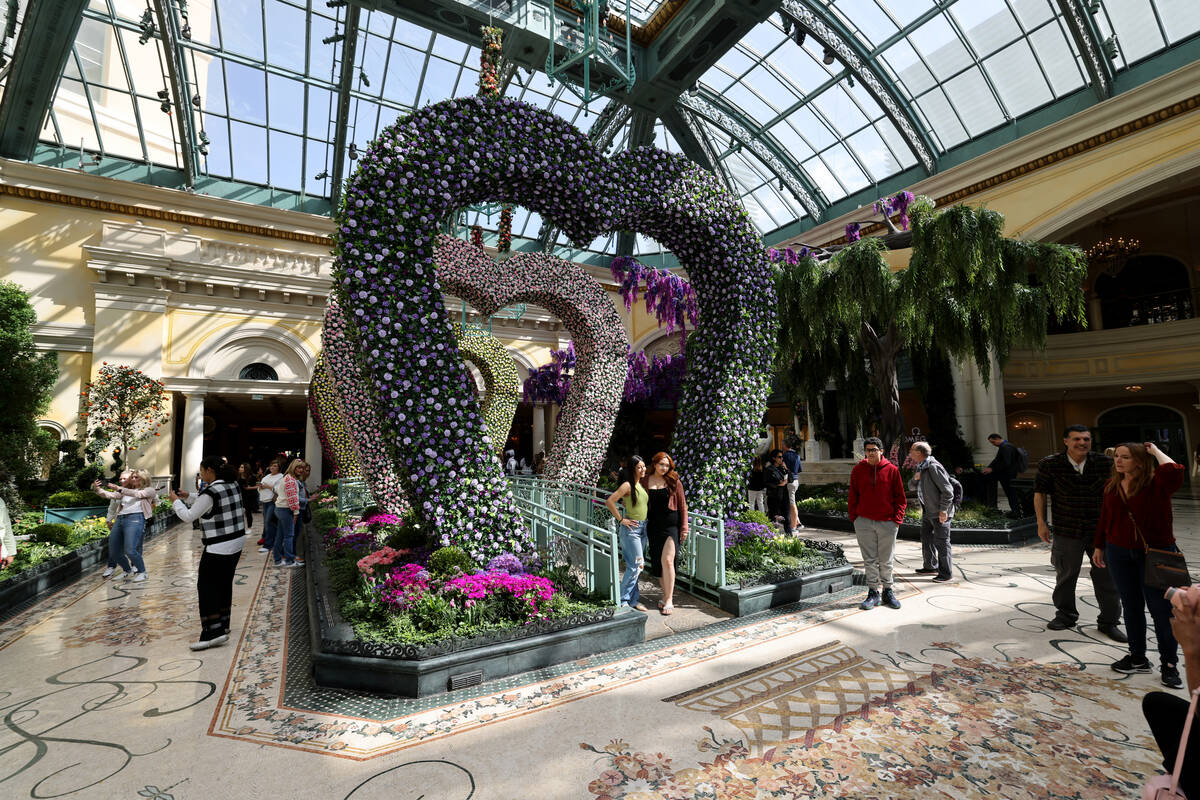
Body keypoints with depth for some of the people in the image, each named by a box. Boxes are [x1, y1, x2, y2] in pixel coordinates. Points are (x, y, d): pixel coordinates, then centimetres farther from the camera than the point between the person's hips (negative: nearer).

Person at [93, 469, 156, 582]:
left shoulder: (149, 490, 12)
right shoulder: (125, 492, 29)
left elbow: (137, 494, -7)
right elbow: (109, 495, 16)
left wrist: (120, 489, -16)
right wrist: (97, 489, 0)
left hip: (135, 518, -7)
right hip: (120, 519, 7)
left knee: (130, 550, -18)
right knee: (114, 551, 6)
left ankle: (142, 572, 2)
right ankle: (128, 571, 28)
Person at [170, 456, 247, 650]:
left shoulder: (210, 492, -19)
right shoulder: (233, 485, 6)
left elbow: (188, 516, -7)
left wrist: (176, 501, 8)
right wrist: (188, 496, 23)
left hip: (218, 547, -9)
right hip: (237, 542, 9)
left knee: (206, 586, -1)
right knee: (224, 584, 18)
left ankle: (213, 631, -2)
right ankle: (223, 625, 29)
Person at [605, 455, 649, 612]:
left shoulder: (642, 484, 9)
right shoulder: (628, 485, -15)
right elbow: (609, 502, -22)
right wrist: (621, 520, -16)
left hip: (643, 528, 7)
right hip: (631, 528, -7)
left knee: (635, 566, 12)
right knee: (636, 565, -6)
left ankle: (632, 599, 22)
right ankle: (623, 600, 7)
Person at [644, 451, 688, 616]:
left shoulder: (674, 481, -1)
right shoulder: (645, 481, 3)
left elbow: (682, 505, 3)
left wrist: (684, 528, 0)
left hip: (671, 525, -3)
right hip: (653, 526, 3)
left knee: (667, 560, -12)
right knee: (658, 563, 8)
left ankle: (669, 601, -4)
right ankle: (666, 596, 24)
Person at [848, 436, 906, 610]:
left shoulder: (892, 470, -1)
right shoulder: (858, 470, 2)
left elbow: (900, 497, 3)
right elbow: (852, 497, 6)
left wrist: (897, 519, -5)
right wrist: (854, 518, 1)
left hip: (887, 522, -1)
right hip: (864, 522, 1)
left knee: (886, 561, 10)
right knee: (870, 560, 6)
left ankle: (888, 591, 25)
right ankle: (873, 593, 15)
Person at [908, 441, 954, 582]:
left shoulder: (933, 467, -21)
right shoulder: (921, 467, 9)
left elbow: (947, 490, -21)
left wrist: (943, 510, -20)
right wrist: (915, 478, -2)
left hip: (939, 513, -10)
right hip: (927, 511, 10)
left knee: (941, 542, -1)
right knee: (926, 538, 18)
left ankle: (946, 573, 11)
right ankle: (930, 567, 31)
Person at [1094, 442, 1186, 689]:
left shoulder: (1156, 484, -13)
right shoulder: (1112, 485, 2)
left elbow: (1174, 472, -38)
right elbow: (1105, 517, 10)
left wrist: (1155, 451, -20)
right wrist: (1099, 546, 14)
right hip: (1119, 553, 5)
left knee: (1161, 609, 4)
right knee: (1131, 606, 14)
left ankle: (1169, 664, 20)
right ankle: (1138, 658, 28)